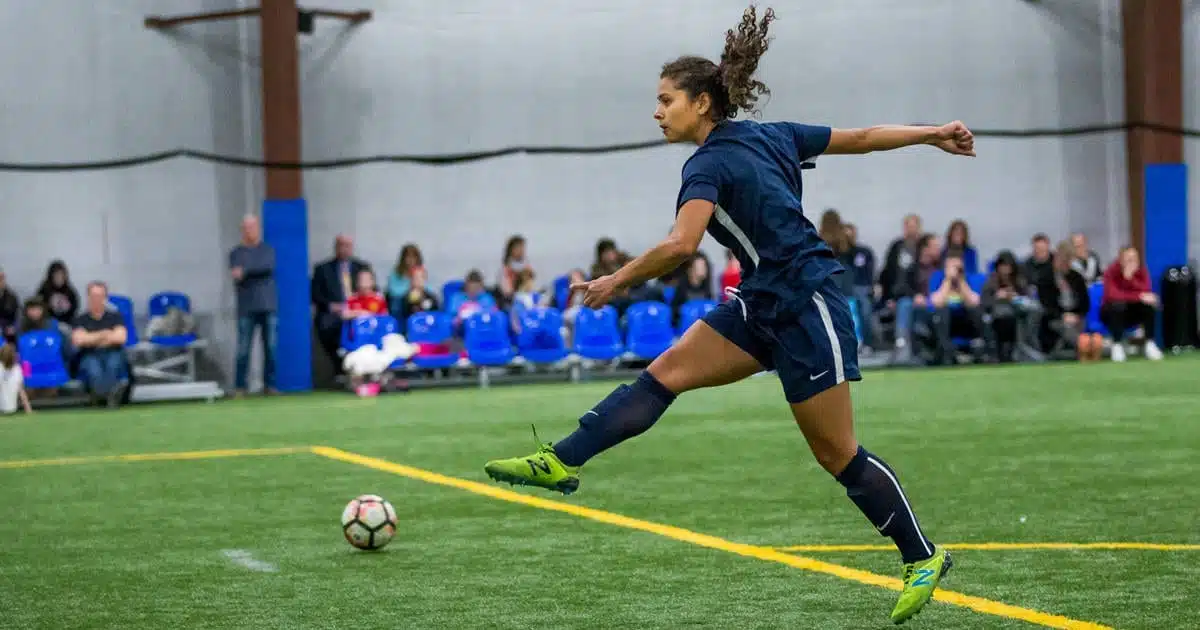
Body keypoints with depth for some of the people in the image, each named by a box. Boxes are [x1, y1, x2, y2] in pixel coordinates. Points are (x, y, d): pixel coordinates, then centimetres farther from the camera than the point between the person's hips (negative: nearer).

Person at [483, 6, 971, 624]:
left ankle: (923, 558, 13)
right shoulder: (768, 134, 8)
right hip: (764, 305, 10)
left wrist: (615, 282, -18)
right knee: (667, 371, -1)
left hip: (806, 310, -10)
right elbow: (863, 137, 11)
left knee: (837, 454, 0)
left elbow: (680, 244, -30)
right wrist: (933, 134, 20)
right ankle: (561, 462, -6)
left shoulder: (709, 164, -16)